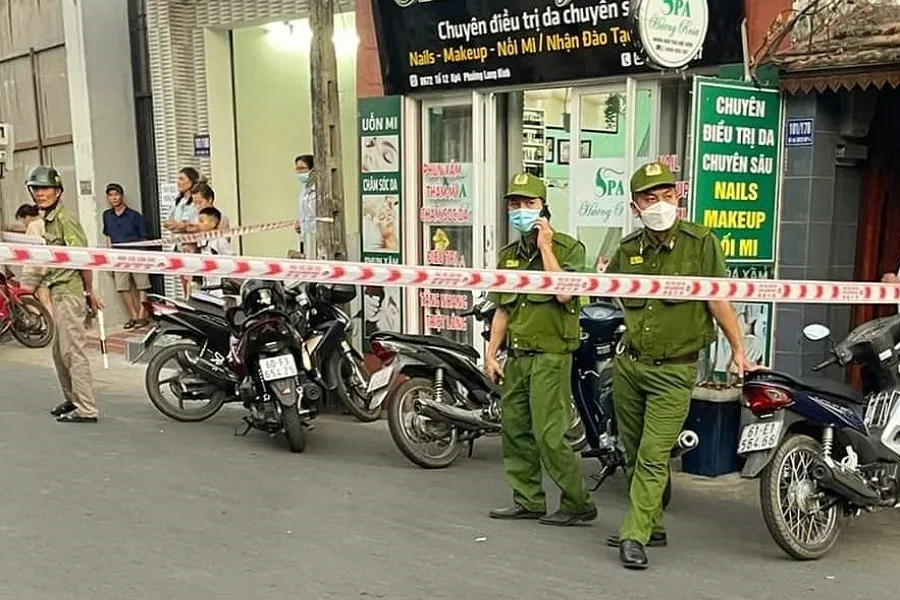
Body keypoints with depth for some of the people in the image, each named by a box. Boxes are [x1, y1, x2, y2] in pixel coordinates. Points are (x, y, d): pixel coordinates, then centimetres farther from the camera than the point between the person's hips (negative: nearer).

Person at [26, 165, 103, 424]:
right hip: (56, 291, 10)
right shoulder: (48, 219, 17)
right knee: (59, 351, 17)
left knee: (73, 351, -9)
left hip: (69, 292, -10)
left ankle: (86, 409, -6)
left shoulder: (64, 218, -14)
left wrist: (90, 292, -14)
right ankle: (72, 400, 29)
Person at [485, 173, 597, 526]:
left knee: (549, 436, -9)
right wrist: (491, 354, 13)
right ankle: (528, 501, 22)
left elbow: (563, 293, -22)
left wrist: (545, 247, -15)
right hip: (516, 356, 7)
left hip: (550, 355, -7)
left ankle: (578, 504, 4)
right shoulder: (508, 255, 16)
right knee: (514, 431, 10)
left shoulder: (568, 248, -4)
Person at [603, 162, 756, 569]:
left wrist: (737, 351, -3)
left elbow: (717, 298, -6)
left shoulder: (700, 242, -8)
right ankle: (652, 526, 28)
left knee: (653, 457, -8)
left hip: (674, 370, -5)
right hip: (628, 364, 6)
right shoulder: (628, 248, 5)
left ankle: (635, 536, -2)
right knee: (634, 454, 14)